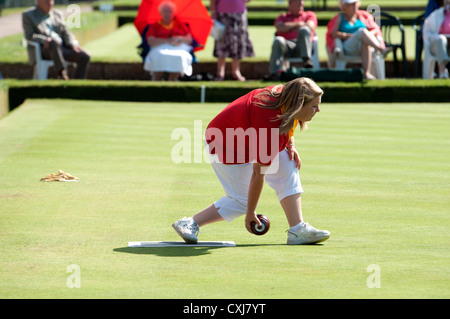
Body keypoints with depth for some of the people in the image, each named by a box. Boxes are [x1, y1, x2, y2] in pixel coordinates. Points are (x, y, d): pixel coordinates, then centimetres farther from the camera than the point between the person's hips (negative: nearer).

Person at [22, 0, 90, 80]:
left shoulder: (57, 15, 22)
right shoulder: (28, 15, 7)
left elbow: (66, 33, 15)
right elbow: (29, 35, -5)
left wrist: (73, 44, -6)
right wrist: (44, 40, -24)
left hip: (61, 47, 5)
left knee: (85, 56, -19)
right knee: (54, 42, -39)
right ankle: (62, 75, -37)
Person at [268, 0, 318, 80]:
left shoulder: (310, 15, 27)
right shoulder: (282, 17, 27)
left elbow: (310, 27, 4)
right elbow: (280, 28, 4)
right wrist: (298, 24, 9)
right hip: (288, 45, 1)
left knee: (304, 30, -31)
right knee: (278, 40, -34)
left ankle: (306, 59, -40)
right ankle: (275, 73, -40)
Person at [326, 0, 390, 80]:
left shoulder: (363, 15, 22)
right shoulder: (339, 17, 16)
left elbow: (375, 30, 14)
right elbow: (333, 34, 1)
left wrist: (368, 35, -9)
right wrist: (350, 36, -11)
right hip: (348, 48, -2)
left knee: (365, 43, -38)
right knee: (362, 31, -32)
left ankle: (366, 73, -52)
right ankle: (381, 49, -56)